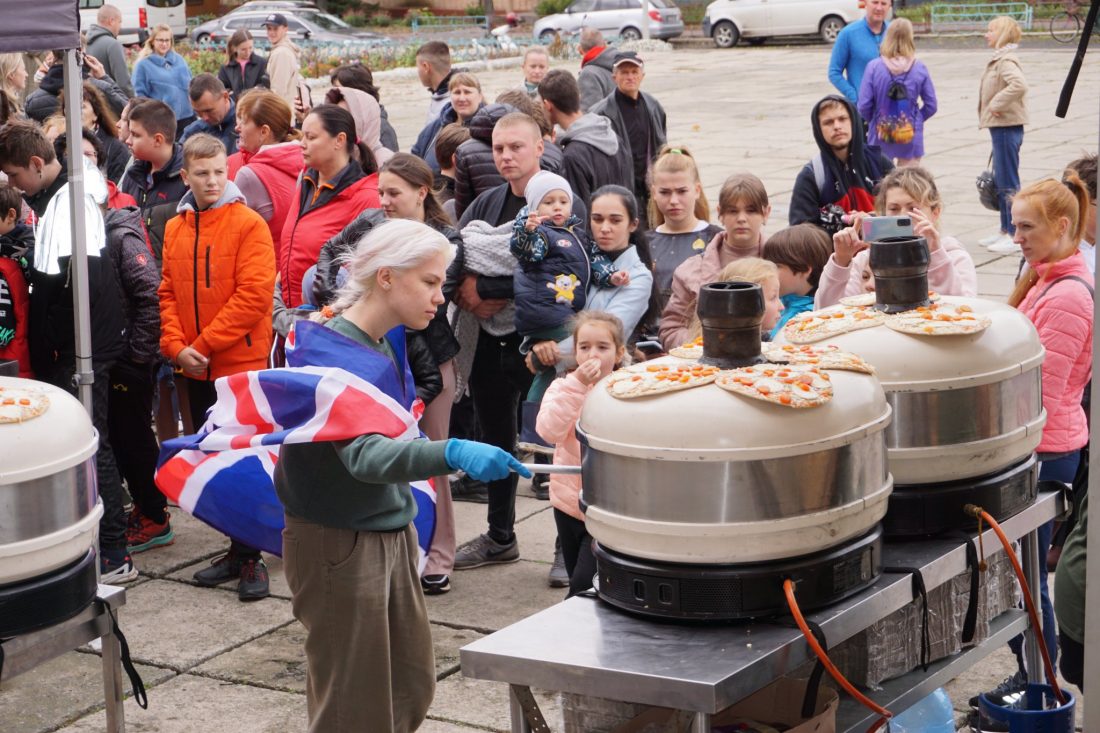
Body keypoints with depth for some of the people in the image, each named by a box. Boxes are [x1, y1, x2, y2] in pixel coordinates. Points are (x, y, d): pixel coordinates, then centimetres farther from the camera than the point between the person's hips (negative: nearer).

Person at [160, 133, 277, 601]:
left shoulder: (248, 224, -9)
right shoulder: (175, 229, 8)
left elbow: (255, 295, -16)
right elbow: (168, 293, 10)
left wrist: (204, 344, -16)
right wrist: (176, 346, -6)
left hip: (242, 364, -6)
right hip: (196, 370, 6)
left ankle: (250, 558, 7)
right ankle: (237, 551, 23)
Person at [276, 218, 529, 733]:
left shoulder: (385, 343, 4)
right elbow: (364, 454, -38)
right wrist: (453, 453, -52)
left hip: (392, 533, 8)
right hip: (340, 546, -8)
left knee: (411, 690, 14)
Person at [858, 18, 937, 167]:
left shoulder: (874, 67, -11)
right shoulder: (920, 68, -8)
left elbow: (864, 106, -9)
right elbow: (931, 106, -2)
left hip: (880, 138, 0)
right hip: (911, 138, 0)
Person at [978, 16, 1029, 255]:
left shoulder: (1006, 61, -17)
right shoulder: (999, 60, 14)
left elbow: (1019, 84, -33)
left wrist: (997, 103, -25)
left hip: (1007, 128, -10)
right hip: (1001, 127, 10)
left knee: (1008, 184, -6)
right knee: (1000, 183, 17)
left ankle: (1016, 236, -1)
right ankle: (1005, 231, 26)